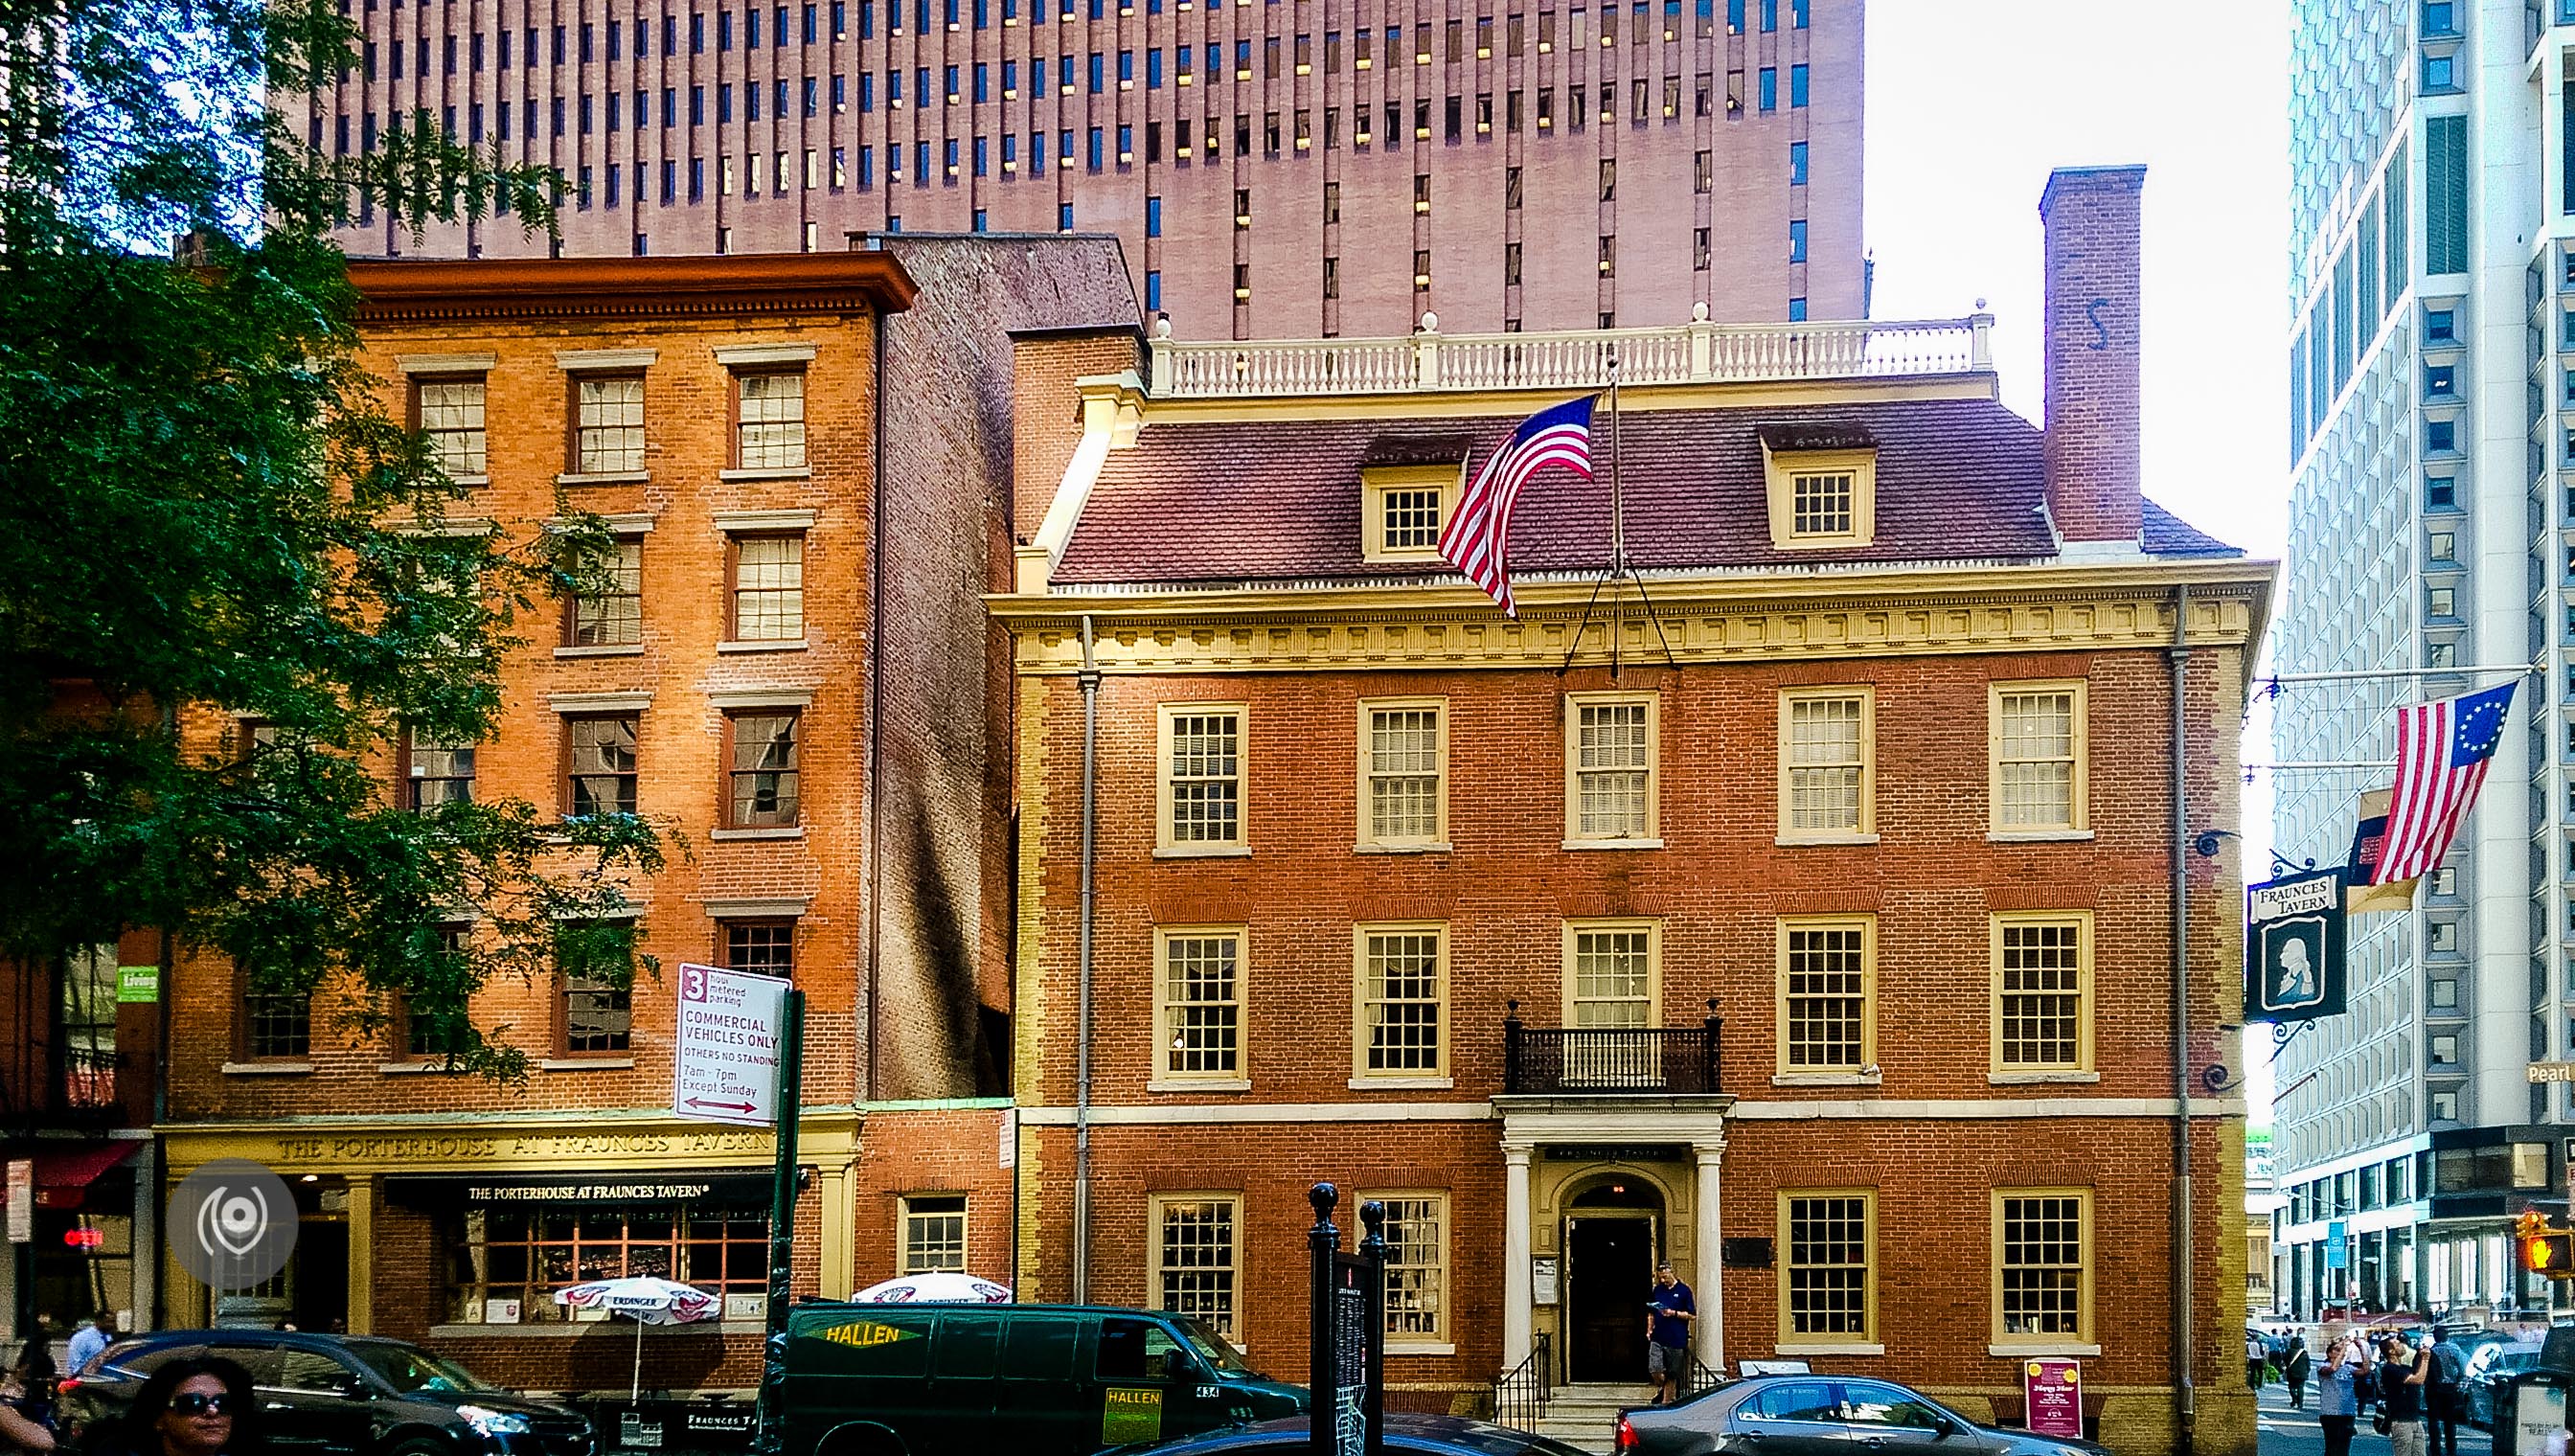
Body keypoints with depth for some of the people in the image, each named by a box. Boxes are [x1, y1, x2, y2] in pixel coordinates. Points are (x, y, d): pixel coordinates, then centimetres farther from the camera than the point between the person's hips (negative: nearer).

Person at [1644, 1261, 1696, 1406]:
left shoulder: (1684, 1290, -1)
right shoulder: (1657, 1290, 11)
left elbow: (1692, 1315, -1)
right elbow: (1651, 1313, 21)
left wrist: (1674, 1313, -13)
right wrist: (1649, 1330, 8)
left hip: (1676, 1339, -3)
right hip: (1657, 1338, 3)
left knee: (1671, 1376, 3)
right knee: (1654, 1369, -9)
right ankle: (1661, 1388, 19)